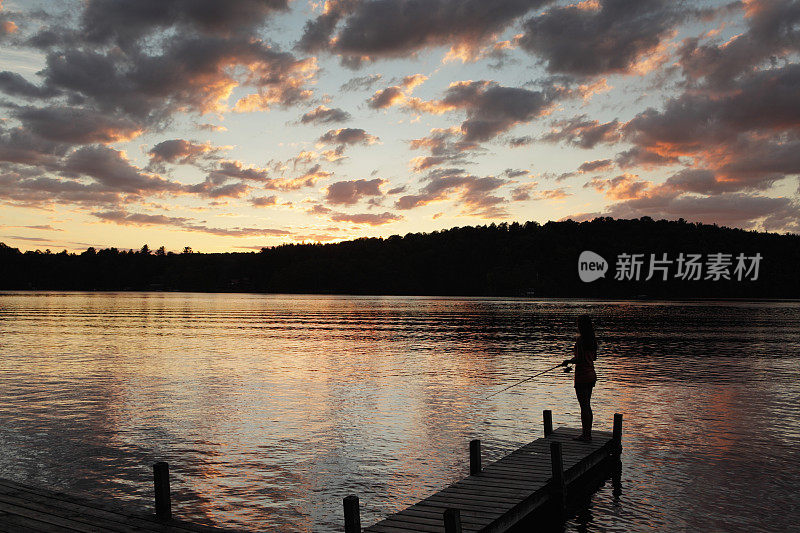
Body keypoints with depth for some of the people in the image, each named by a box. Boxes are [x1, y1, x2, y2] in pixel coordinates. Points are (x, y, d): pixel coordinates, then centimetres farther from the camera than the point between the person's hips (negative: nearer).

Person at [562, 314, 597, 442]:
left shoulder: (580, 340, -18)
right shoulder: (592, 339, 7)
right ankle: (587, 434, 23)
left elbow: (579, 359, -22)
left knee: (584, 406, -2)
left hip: (582, 376, -9)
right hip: (591, 375, 9)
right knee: (587, 405, 16)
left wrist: (568, 361, -4)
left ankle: (586, 435, 4)